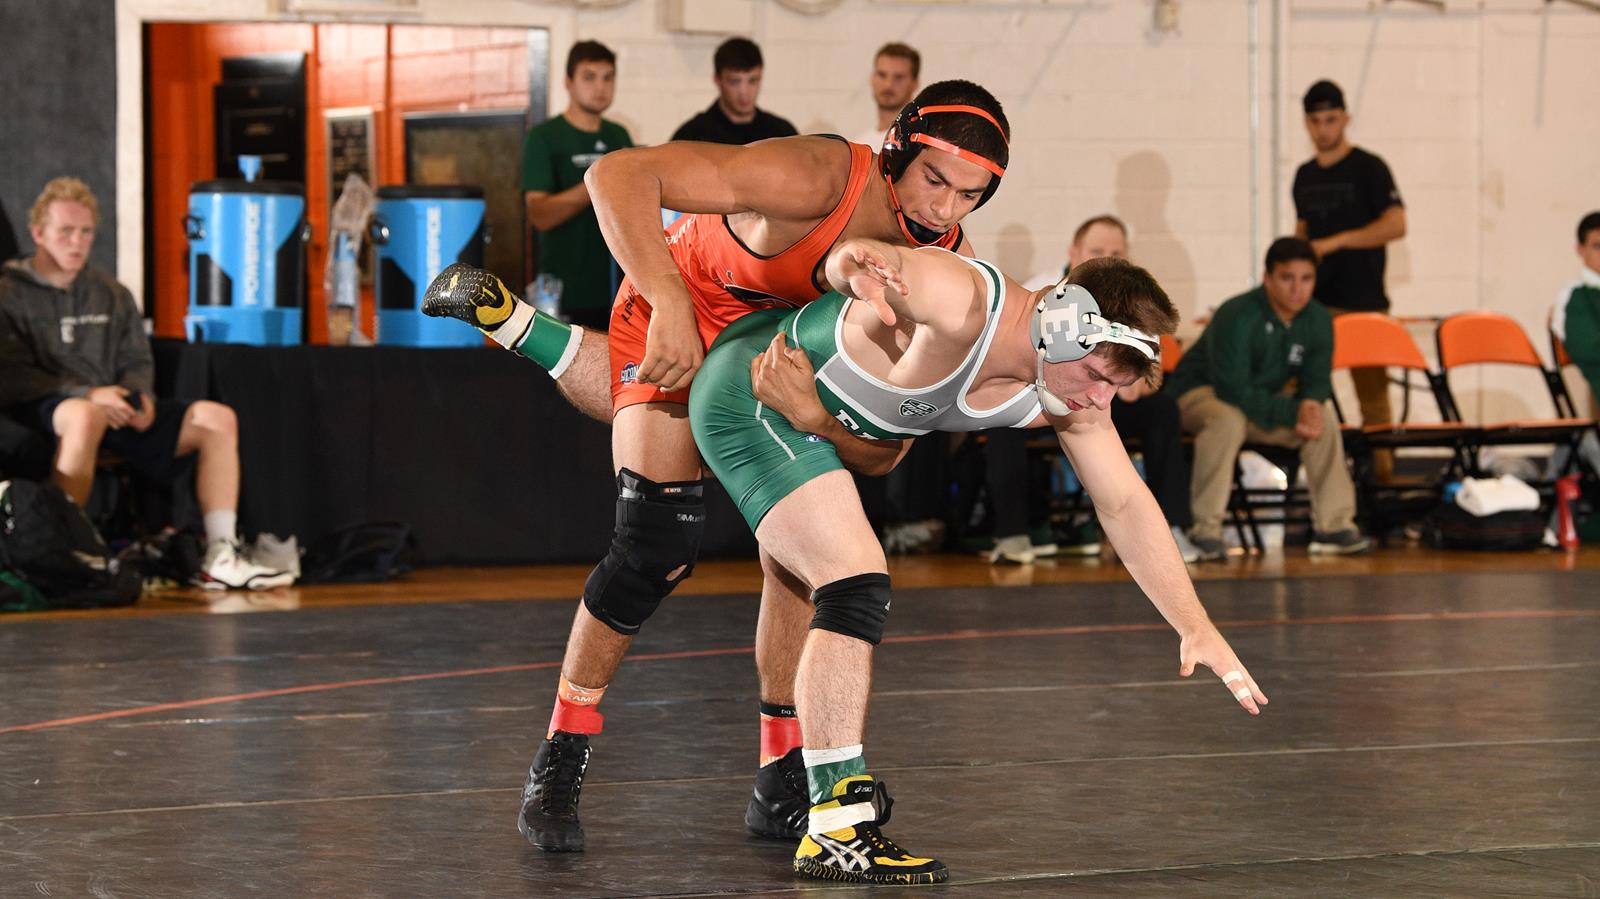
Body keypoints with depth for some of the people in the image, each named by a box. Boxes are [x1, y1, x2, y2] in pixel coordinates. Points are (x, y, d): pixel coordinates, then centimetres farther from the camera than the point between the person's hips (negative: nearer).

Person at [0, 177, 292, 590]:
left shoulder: (112, 295, 20)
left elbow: (137, 362, 20)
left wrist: (139, 397, -6)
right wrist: (88, 394, -20)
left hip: (112, 410, 7)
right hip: (39, 412, -7)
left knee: (217, 419, -7)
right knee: (85, 416, -44)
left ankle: (221, 558, -15)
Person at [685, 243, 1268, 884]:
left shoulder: (1072, 395, -9)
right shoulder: (959, 307, -33)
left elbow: (1126, 506, -2)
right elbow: (865, 266, -45)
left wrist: (1197, 629, -4)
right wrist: (860, 265, -71)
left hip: (809, 418, 10)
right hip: (745, 391, -10)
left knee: (804, 581, 27)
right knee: (856, 584, -21)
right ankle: (837, 831, -22)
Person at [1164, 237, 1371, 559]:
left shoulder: (1318, 320, -6)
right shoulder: (1236, 317, -27)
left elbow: (1317, 381, -2)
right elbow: (1233, 390, -30)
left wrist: (1310, 404, -27)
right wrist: (1291, 412, -35)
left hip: (1261, 401, 6)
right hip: (1198, 393, -6)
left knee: (1324, 418, -15)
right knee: (1227, 420, -39)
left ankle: (1334, 526, -9)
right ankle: (1205, 530, -34)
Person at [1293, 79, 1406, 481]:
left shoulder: (1368, 168, -3)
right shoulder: (1305, 175, 15)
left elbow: (1396, 224, -12)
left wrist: (1336, 241, -18)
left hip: (1362, 301, -5)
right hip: (1314, 299, 5)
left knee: (1372, 396, -2)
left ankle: (1381, 473, 5)